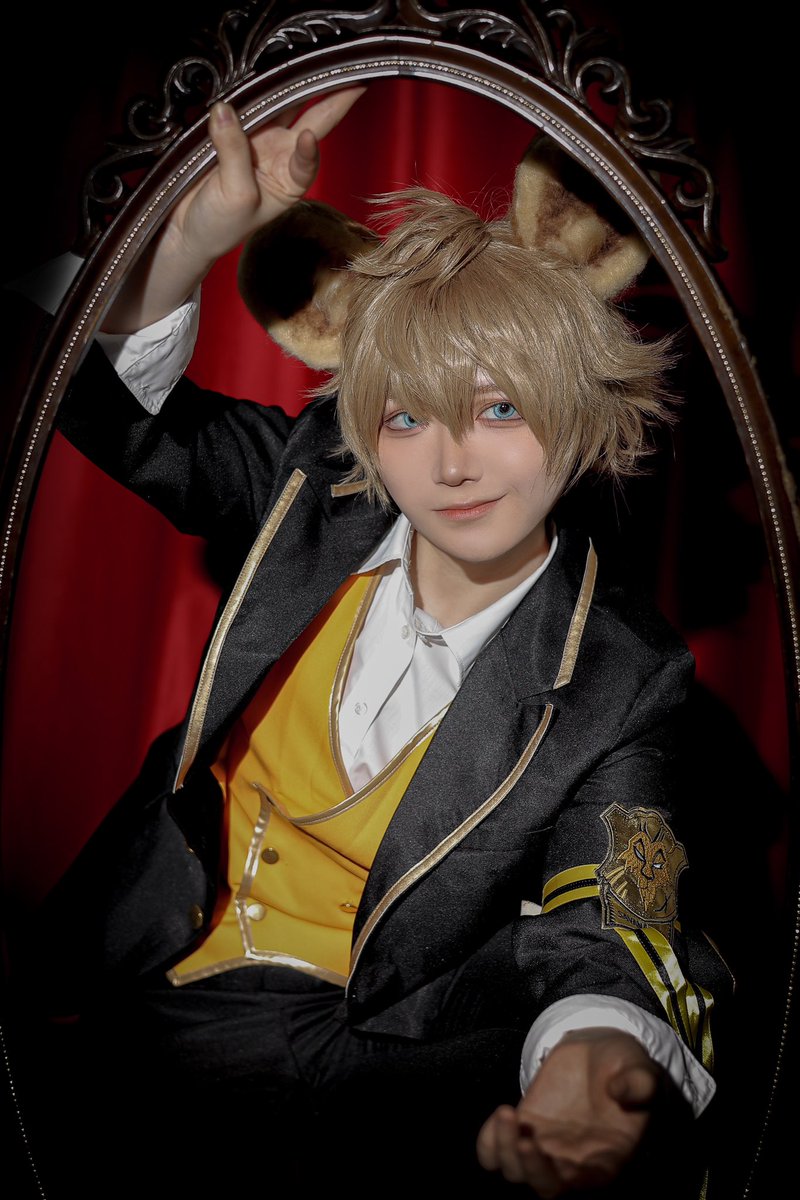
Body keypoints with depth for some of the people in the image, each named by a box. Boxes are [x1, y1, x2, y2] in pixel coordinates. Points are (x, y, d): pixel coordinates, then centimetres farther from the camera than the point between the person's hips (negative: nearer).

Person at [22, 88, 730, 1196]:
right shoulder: (320, 486, 1)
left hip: (354, 1047, -1)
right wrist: (197, 234, -12)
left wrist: (593, 1053, -39)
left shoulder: (624, 680, -7)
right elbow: (123, 414, 8)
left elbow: (598, 929, -13)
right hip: (139, 978, 2)